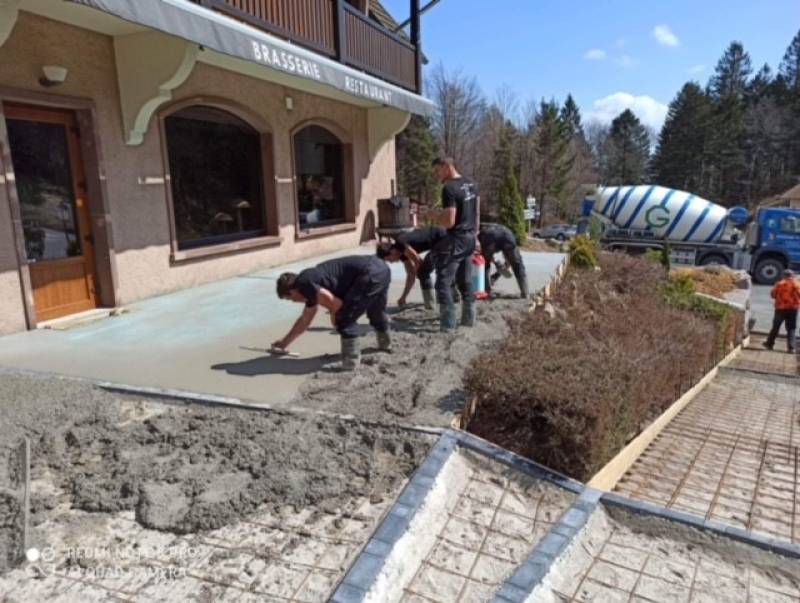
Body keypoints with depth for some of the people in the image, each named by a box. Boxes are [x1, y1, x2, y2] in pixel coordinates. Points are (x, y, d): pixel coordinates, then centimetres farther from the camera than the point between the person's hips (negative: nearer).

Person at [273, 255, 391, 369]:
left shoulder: (304, 283, -6)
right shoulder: (312, 283, 24)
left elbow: (336, 304, -15)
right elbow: (305, 320, 35)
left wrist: (334, 317, 8)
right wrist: (285, 342, 44)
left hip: (371, 274, -11)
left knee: (344, 319, -3)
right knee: (375, 312, 33)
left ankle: (351, 361, 5)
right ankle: (385, 344, 56)